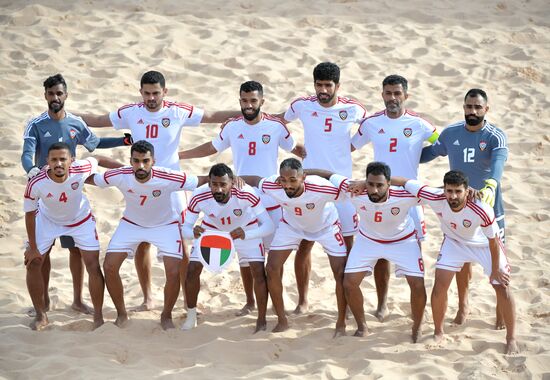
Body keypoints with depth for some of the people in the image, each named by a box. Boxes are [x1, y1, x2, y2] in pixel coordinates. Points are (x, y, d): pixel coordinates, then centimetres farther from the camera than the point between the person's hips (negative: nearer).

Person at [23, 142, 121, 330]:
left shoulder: (80, 170, -35)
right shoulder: (36, 183, -35)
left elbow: (98, 160, -11)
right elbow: (29, 213, -19)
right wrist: (32, 248, -13)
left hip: (81, 220, 0)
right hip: (47, 220, 0)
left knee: (94, 267, -5)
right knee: (33, 263, -4)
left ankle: (98, 317, 12)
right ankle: (40, 316, 15)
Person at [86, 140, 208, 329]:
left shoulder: (168, 178, -33)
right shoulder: (120, 176, -28)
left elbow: (203, 180, -26)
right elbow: (90, 179, -12)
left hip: (165, 225, -2)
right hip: (131, 223, 2)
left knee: (174, 272, -16)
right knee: (109, 266, -9)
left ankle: (166, 316, 13)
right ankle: (121, 314, 14)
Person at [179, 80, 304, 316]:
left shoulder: (276, 126, -6)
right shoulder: (232, 127, 0)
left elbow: (295, 149, 9)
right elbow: (211, 148, 15)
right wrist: (177, 155, 13)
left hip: (271, 202, -2)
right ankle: (249, 301, 21)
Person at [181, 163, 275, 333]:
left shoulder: (246, 194, -39)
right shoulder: (199, 197, -34)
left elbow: (269, 226, -38)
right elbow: (185, 228, -23)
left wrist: (246, 234, -56)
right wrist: (193, 232, -49)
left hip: (245, 229, -2)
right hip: (211, 229, 2)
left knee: (259, 271, -14)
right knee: (192, 270, -6)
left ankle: (261, 321, 4)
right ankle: (191, 317, 16)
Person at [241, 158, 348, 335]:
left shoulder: (319, 188, -44)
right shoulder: (272, 185, -34)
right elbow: (253, 180, -12)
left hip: (326, 225, -2)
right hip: (291, 224, 2)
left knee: (341, 273, -8)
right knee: (272, 269, -6)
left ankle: (341, 324, 13)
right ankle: (282, 321, 12)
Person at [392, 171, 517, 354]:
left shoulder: (481, 210, -40)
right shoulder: (436, 198, -35)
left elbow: (493, 239, -24)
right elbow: (404, 182, -26)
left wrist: (495, 270, -13)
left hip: (484, 244, -2)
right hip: (454, 241, 2)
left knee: (502, 287, -4)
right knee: (439, 286, -5)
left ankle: (511, 339, 14)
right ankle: (438, 333, 18)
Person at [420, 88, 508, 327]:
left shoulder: (496, 137, -15)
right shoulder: (451, 133, -1)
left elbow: (498, 163, -35)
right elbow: (430, 153, 16)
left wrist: (491, 185, -54)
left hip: (489, 207, -3)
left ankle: (501, 308, 22)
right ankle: (463, 305, 32)